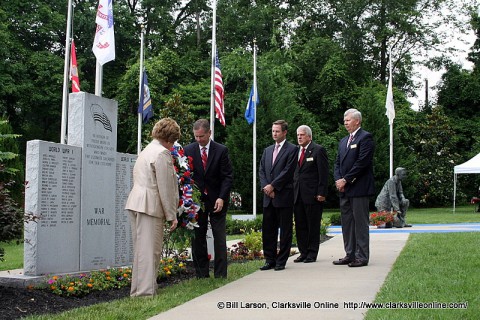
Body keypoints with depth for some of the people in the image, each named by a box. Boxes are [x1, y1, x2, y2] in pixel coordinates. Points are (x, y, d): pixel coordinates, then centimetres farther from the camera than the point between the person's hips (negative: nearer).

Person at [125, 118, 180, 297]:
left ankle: (138, 289, 18)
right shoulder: (162, 153, -9)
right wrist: (172, 216, -9)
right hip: (150, 206, -10)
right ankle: (146, 291, -6)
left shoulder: (146, 151, 22)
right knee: (150, 250, -7)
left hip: (136, 203, 10)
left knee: (141, 249, 13)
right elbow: (165, 188, -13)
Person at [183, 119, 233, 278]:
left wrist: (221, 198, -14)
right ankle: (202, 274, 12)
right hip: (196, 199, 2)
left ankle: (220, 274, 6)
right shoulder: (188, 150, 1)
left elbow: (228, 176, -4)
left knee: (219, 237, -1)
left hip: (217, 200, -2)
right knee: (197, 237, 4)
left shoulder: (221, 150, -3)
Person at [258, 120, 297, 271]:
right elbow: (261, 170, 13)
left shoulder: (292, 149, -2)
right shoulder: (267, 150, 18)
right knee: (267, 230, 7)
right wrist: (265, 187, -4)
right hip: (268, 197, 6)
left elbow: (288, 171, -11)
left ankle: (281, 261, 6)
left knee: (285, 230, 1)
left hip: (284, 196, -6)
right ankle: (270, 260, 15)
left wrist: (272, 186, -12)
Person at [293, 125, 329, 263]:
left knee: (313, 225, 1)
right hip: (297, 195, 6)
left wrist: (321, 193, -13)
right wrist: (292, 190, 8)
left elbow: (323, 173, -8)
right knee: (300, 225, 8)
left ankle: (312, 253, 8)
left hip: (313, 195, -6)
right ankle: (303, 252, 16)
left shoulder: (318, 150, -4)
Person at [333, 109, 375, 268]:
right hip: (344, 189, 8)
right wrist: (338, 180, -1)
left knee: (360, 222, -5)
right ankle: (350, 255, 17)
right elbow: (338, 163, 17)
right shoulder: (343, 141, 20)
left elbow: (362, 162, -14)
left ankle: (362, 257, 0)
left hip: (359, 188, -8)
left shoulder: (365, 138, -6)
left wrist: (345, 180, -13)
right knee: (347, 223, 10)